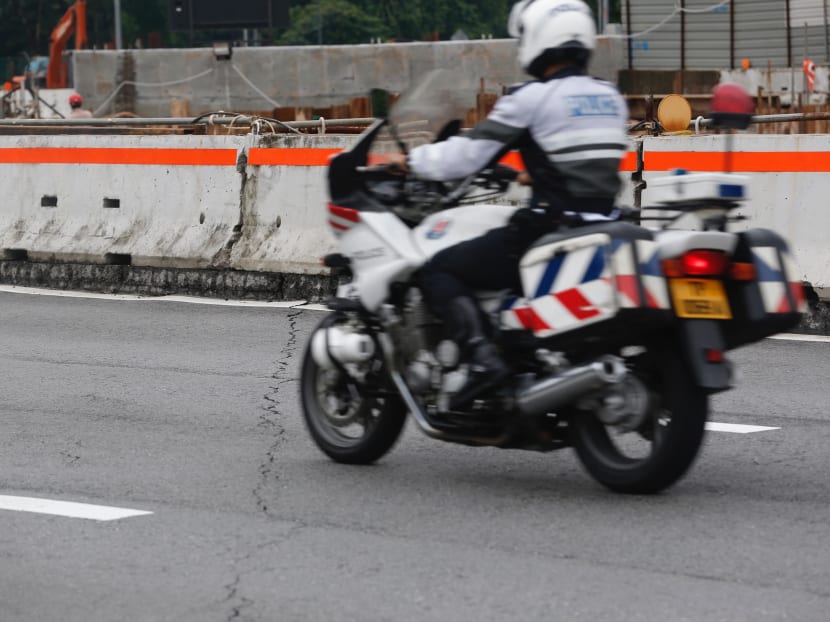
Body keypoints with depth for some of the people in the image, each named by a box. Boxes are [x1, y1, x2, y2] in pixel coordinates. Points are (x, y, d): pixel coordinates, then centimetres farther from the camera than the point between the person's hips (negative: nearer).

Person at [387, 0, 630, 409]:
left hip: (548, 227, -8)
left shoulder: (531, 99, -9)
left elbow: (466, 155, -8)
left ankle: (482, 357, -19)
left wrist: (410, 161, 9)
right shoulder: (611, 98, 13)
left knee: (439, 271, 1)